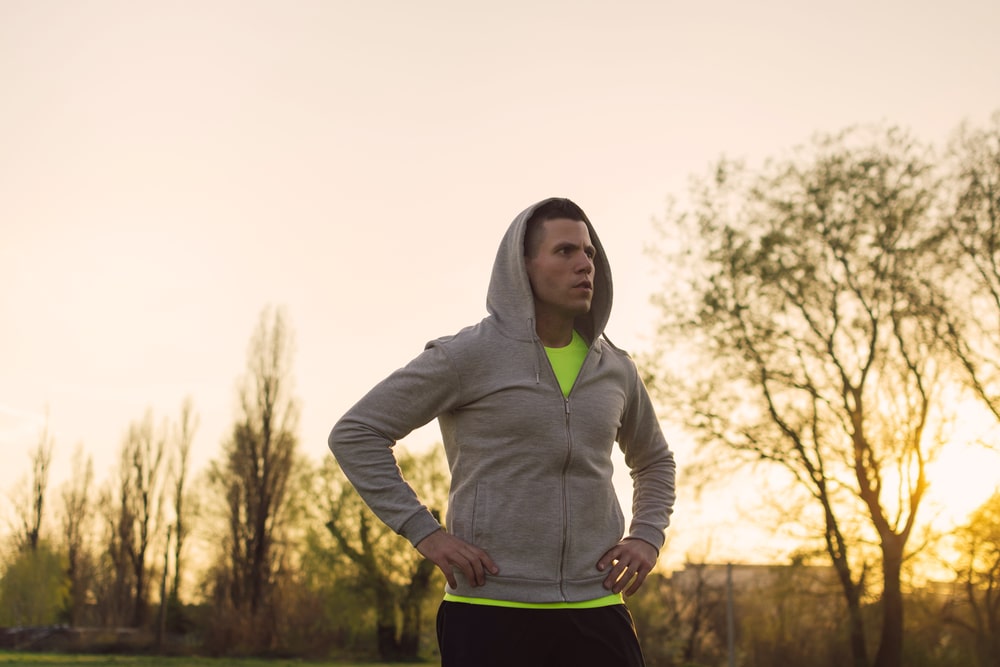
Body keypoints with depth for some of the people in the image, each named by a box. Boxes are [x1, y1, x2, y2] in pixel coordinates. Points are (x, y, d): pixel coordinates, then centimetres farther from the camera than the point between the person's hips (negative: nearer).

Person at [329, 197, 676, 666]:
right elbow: (355, 434, -3)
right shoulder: (468, 355, -4)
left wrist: (648, 536, 10)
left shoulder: (615, 369, 11)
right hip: (490, 612, -4)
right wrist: (424, 531, -10)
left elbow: (654, 461, 29)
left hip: (597, 611, 4)